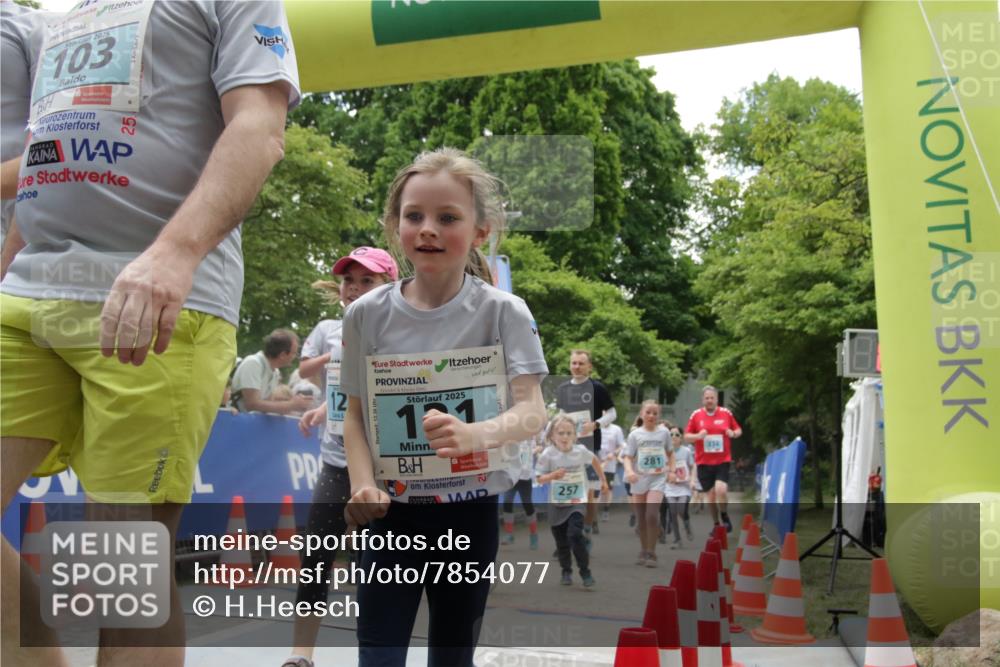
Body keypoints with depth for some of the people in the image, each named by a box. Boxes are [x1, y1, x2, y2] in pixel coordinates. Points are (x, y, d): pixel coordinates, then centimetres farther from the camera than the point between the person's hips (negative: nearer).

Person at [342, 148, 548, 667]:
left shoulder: (503, 313, -9)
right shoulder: (366, 315, -4)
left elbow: (532, 413, -17)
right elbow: (355, 413, 4)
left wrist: (476, 434, -38)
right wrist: (362, 483, -13)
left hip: (470, 509, 0)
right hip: (392, 511, 1)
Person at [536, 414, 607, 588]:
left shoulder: (581, 451, -11)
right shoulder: (548, 455, -14)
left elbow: (595, 460, 11)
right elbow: (540, 479, -8)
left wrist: (603, 480, 20)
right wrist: (553, 475, -28)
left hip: (577, 502, -1)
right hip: (557, 503, 1)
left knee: (574, 535, -18)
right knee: (561, 541, 11)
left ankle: (585, 572, -3)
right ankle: (566, 571, 32)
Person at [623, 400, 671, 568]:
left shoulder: (664, 432, 3)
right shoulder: (635, 434, 0)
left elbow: (669, 452, 19)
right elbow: (628, 457, -3)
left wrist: (670, 467, 9)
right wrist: (629, 471, -21)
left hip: (658, 478, -1)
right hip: (639, 478, 1)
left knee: (652, 514, -16)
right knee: (641, 518, 7)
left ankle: (651, 554, -6)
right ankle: (643, 552, 23)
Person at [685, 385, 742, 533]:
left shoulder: (726, 413, 1)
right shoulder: (696, 415, 0)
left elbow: (739, 430, 12)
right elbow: (686, 436, 4)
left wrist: (733, 433, -11)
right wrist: (697, 436, -16)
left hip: (723, 461, -1)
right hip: (704, 462, 1)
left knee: (721, 489, -19)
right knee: (710, 495, 5)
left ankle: (725, 516, 8)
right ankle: (716, 524, 24)